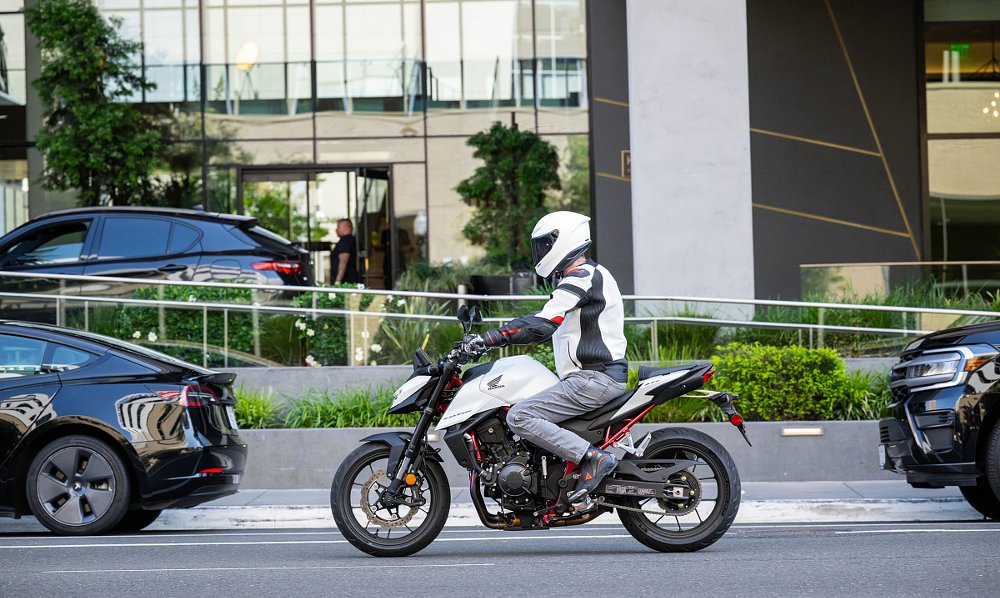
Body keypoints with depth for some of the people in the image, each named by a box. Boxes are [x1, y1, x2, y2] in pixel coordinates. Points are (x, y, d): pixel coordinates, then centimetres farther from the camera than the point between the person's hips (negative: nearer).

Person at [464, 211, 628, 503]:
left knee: (520, 417, -18)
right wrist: (489, 338, 23)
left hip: (595, 379, -11)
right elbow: (547, 326, 28)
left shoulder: (581, 276, -12)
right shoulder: (580, 275, 21)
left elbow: (542, 324, -24)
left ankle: (593, 457, -24)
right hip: (592, 377, 11)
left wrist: (489, 338, -24)